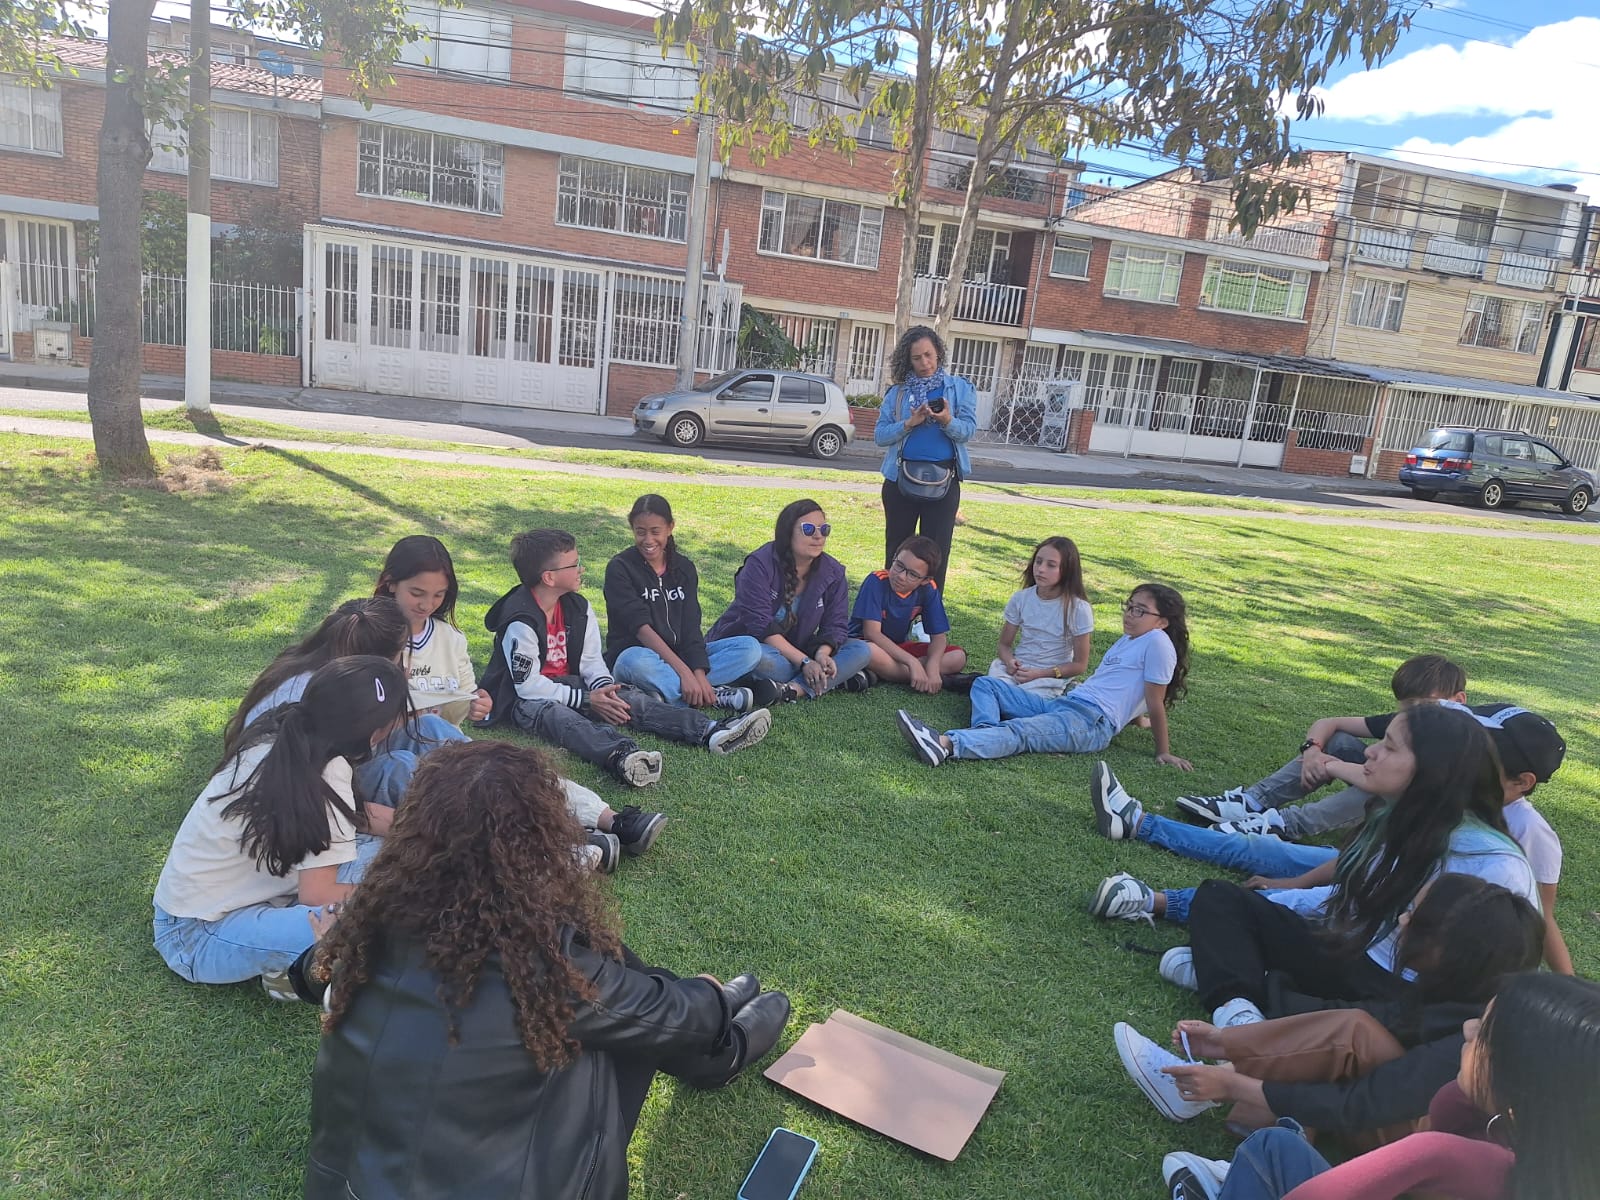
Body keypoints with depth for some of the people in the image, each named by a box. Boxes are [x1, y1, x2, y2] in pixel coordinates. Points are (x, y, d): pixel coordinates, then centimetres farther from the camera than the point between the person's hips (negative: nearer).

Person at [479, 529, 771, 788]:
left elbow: (591, 658, 6)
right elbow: (528, 686, -21)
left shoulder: (577, 607, 3)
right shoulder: (520, 621, -20)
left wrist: (602, 687, -16)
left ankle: (711, 732, -32)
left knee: (628, 697, -16)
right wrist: (587, 699, -21)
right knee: (557, 715, -39)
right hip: (523, 698, -7)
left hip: (567, 684, 7)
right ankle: (620, 756, -71)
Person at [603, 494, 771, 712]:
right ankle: (714, 696, -28)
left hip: (680, 654, 5)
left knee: (750, 648, -14)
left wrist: (699, 674, -21)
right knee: (638, 662, -42)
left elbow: (691, 627, -3)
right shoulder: (620, 568, -8)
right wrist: (683, 671, -30)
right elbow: (641, 627, -19)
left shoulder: (684, 569, 6)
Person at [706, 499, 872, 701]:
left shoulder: (833, 572, -1)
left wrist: (822, 653, -25)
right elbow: (760, 626, -23)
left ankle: (797, 688, -33)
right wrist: (804, 662, -27)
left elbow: (835, 626, -2)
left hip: (796, 649, 6)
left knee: (861, 650, -16)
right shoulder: (759, 565, -17)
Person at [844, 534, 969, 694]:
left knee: (958, 657, -13)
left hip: (899, 647, 5)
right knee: (870, 652, -41)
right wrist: (912, 662, -34)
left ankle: (874, 674, -22)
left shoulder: (928, 589, -8)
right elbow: (871, 632, -28)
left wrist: (932, 667, -29)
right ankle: (944, 679, -26)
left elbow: (939, 635, -8)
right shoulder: (876, 582, -22)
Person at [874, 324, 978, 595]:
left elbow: (969, 430, -5)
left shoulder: (960, 388, 5)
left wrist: (948, 421, -25)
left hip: (943, 480, -1)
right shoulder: (897, 392, 6)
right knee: (897, 548, 9)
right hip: (901, 478, 1)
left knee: (935, 552, 1)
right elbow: (880, 435, 0)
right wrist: (909, 423, -15)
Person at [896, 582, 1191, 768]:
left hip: (1091, 723, -10)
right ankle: (986, 734, -28)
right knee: (985, 684, 2)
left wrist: (1164, 752, -6)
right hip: (1061, 705, 10)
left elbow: (1155, 704, -6)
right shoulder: (1125, 641, 26)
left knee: (1018, 732, -35)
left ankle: (945, 744, -56)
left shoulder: (1157, 642, -3)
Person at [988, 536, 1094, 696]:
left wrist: (1039, 674, -15)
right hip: (1016, 668, 2)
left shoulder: (1078, 609, -10)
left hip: (1051, 677, -2)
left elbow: (1079, 664, -4)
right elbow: (1005, 644, 9)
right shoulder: (1020, 599, 0)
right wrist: (1010, 661, -15)